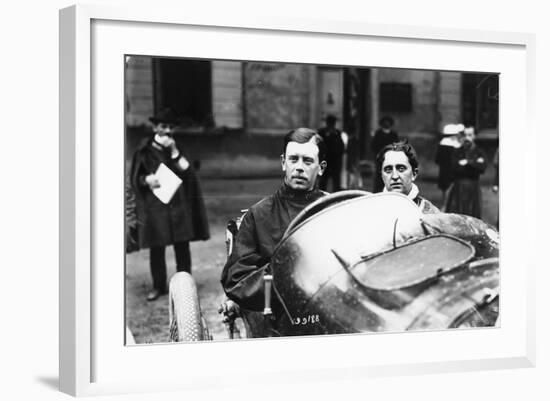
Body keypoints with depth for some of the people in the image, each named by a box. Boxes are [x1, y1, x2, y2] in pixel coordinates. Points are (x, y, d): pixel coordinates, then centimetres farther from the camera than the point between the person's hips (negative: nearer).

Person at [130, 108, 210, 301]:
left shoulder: (175, 148, 11)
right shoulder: (144, 150, 4)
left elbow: (188, 172, -1)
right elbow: (135, 178, 6)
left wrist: (174, 151, -10)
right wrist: (147, 180, -15)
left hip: (178, 205, 2)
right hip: (154, 207, -2)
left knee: (182, 247, 2)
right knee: (156, 249, 1)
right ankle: (158, 286, 13)